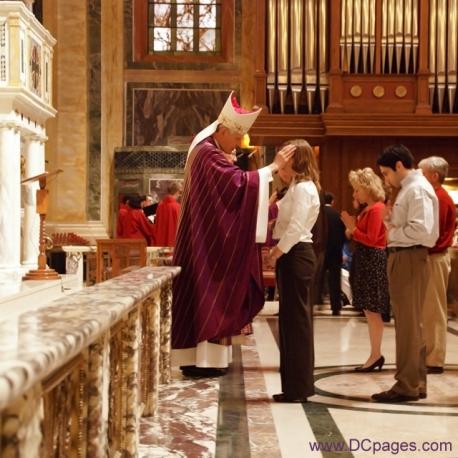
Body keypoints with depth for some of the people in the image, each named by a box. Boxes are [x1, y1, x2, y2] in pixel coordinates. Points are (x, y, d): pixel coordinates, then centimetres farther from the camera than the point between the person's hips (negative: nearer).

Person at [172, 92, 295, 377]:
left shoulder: (212, 152, 17)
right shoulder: (209, 155, -16)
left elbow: (229, 190, 19)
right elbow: (238, 183, -25)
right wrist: (273, 167, -19)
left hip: (212, 238, 10)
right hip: (209, 239, -10)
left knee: (209, 297, 11)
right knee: (209, 297, -6)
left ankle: (199, 357, 15)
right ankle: (202, 360, -2)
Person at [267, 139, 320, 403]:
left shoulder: (303, 188, -13)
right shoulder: (299, 187, 19)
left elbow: (296, 227, -22)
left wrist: (279, 251, -15)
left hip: (295, 255, -10)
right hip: (294, 255, 10)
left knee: (296, 318, -6)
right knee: (294, 318, 12)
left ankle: (298, 388, -1)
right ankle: (298, 385, 19)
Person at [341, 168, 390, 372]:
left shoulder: (377, 209, -14)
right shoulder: (368, 209, 14)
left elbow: (371, 239, -19)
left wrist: (352, 228, -11)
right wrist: (352, 227, 4)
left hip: (373, 261, -10)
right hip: (365, 261, 10)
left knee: (372, 311, -5)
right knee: (369, 311, 12)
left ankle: (375, 355, 1)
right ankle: (375, 355, 17)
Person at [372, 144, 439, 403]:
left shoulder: (418, 189, -13)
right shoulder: (408, 189, 18)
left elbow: (421, 230, -24)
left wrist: (391, 232, -12)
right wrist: (391, 218, 5)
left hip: (410, 259, -10)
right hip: (402, 258, 10)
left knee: (409, 324, -5)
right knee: (407, 324, 14)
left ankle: (408, 386, 1)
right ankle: (414, 383, 22)